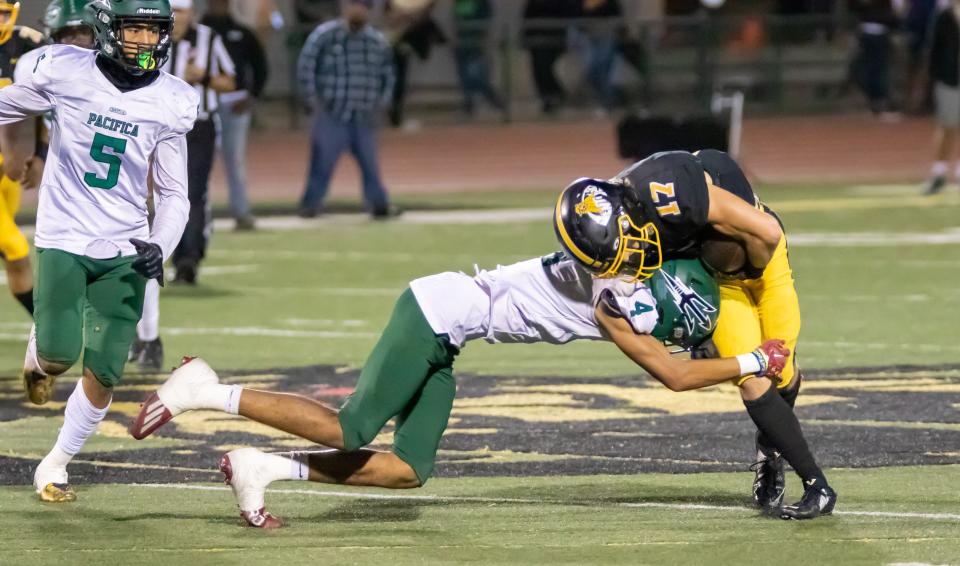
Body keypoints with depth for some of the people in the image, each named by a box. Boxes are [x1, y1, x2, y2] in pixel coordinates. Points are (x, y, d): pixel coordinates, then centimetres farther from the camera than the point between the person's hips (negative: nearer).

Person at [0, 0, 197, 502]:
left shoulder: (169, 102, -2)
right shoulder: (64, 73, -9)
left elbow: (173, 194, 4)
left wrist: (159, 246, -13)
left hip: (124, 252, 2)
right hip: (63, 240, -2)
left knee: (104, 374, -2)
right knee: (61, 354, -17)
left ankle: (55, 465, 20)